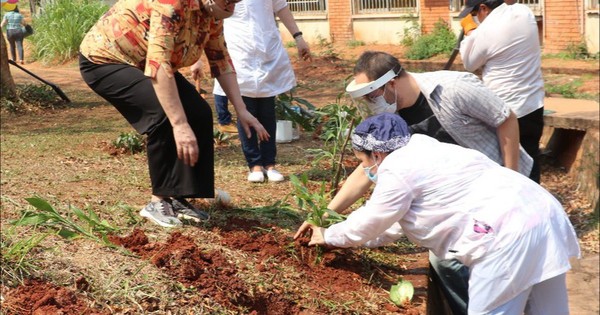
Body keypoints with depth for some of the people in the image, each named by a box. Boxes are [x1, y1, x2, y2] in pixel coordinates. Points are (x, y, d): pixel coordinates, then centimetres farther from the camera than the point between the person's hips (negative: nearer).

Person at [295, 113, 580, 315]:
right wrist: (343, 237, 37)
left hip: (509, 234, -10)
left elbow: (371, 222, 8)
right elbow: (392, 224, 35)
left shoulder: (396, 169, -4)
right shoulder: (419, 153, 27)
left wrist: (330, 236, 25)